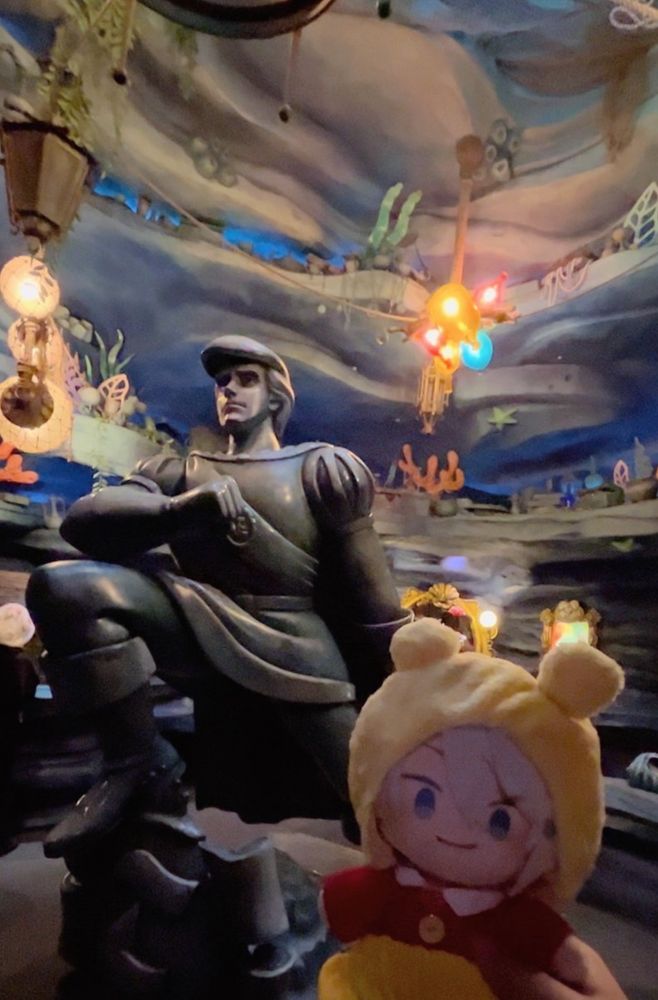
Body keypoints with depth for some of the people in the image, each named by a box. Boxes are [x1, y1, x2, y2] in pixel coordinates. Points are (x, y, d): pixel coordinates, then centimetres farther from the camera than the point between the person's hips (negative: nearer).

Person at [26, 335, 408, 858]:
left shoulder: (319, 467, 13)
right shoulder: (178, 473, 20)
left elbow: (368, 592, 7)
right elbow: (83, 520, 1)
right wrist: (182, 510, -16)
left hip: (296, 652, -1)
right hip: (209, 639, 2)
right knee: (64, 585, -17)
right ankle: (138, 756, -6)